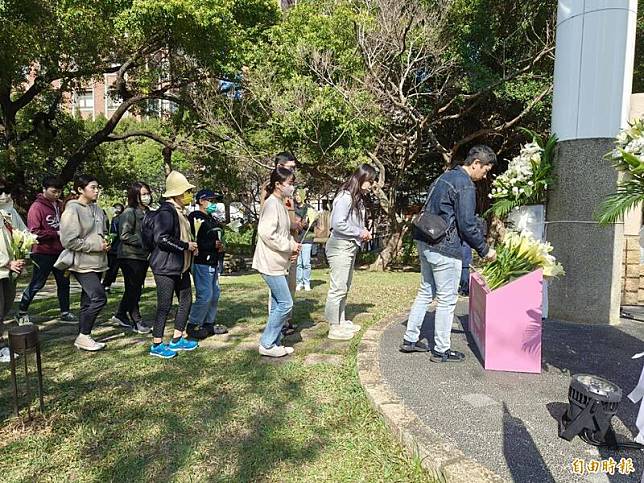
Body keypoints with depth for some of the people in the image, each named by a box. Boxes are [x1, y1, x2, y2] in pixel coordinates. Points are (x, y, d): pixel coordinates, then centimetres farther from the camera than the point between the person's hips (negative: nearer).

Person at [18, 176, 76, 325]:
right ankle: (22, 312, 20)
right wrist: (56, 234, -17)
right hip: (43, 253, -6)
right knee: (37, 284, 2)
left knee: (64, 282, 10)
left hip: (59, 251, 7)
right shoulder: (37, 207, -11)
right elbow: (34, 232, -16)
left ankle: (65, 313, 20)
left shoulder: (60, 205, 8)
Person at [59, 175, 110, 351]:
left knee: (88, 301, 13)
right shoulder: (72, 210, -12)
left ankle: (83, 337, 23)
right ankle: (83, 336, 2)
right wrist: (96, 245, -16)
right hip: (83, 263, -8)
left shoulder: (97, 209, 12)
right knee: (99, 298, -13)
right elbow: (69, 241, -17)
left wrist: (105, 242, 3)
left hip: (97, 262, 8)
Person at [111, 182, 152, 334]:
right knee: (133, 289, 2)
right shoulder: (129, 212, -12)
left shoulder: (148, 212, 11)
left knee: (135, 289, 15)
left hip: (143, 256, 8)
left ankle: (121, 315, 31)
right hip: (130, 256, -8)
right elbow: (124, 235, -19)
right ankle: (137, 321, 11)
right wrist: (143, 242, -19)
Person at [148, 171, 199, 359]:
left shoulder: (180, 211, 15)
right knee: (165, 306, -1)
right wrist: (186, 245, -18)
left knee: (186, 301, 14)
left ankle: (177, 339, 27)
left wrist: (191, 246, 8)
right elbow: (161, 239, -26)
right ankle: (157, 345, 13)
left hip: (181, 266, 10)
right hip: (165, 267, -10)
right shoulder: (166, 211, -17)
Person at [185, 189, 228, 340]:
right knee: (205, 295, -9)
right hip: (202, 263, -10)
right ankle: (192, 325, 5)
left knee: (215, 294, 13)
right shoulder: (195, 218, -10)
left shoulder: (210, 218, 20)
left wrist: (220, 246, 7)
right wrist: (213, 245, -17)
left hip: (213, 262, 10)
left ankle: (209, 323, 24)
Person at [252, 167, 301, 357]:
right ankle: (267, 344, 3)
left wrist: (293, 245, 5)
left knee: (278, 304, 13)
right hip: (270, 262, -10)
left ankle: (274, 343, 22)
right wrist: (289, 246, -16)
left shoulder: (281, 204, 16)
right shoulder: (272, 204, -15)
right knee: (285, 303, -8)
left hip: (278, 262, 10)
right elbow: (267, 233, -24)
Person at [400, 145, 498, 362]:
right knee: (447, 299, 2)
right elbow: (467, 224, -16)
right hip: (445, 249, -10)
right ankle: (441, 350, 13)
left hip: (425, 243, 10)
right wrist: (485, 250, -3)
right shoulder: (465, 185, -13)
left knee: (426, 293, 18)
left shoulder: (445, 177, 16)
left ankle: (410, 339, 25)